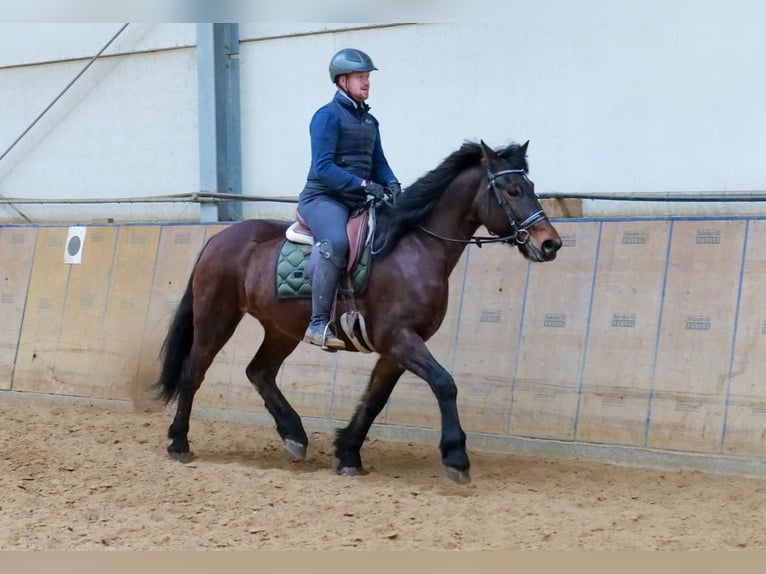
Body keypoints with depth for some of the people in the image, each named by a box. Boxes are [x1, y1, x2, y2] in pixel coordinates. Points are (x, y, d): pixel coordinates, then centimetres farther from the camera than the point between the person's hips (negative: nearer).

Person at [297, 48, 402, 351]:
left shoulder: (369, 121, 18)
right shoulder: (328, 116, -7)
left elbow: (378, 163, 18)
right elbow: (323, 167, -16)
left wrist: (391, 183, -5)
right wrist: (363, 184, -24)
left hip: (357, 202, 9)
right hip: (322, 198, -9)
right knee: (336, 241, -35)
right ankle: (319, 323, -34)